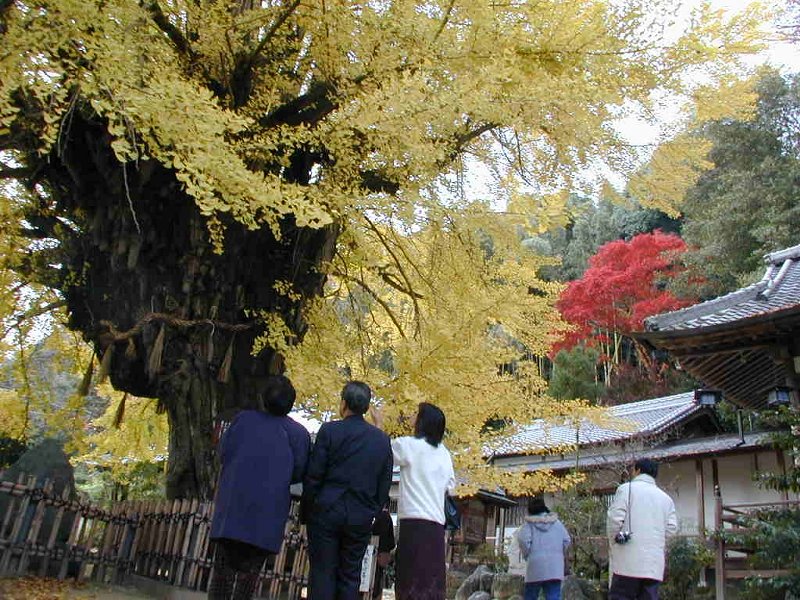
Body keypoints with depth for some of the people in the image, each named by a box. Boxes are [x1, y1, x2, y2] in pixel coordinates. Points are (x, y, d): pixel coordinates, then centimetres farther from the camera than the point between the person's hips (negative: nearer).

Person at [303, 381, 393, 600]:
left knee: (322, 573, 2)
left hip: (327, 513, -3)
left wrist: (306, 511, 4)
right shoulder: (382, 440, 5)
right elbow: (384, 484, 7)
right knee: (350, 576, 10)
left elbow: (313, 477, -6)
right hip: (361, 518, 3)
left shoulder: (329, 431, -6)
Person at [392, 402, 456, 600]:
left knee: (412, 581, -6)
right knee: (432, 580, 6)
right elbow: (450, 486, 18)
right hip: (437, 523, 6)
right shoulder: (445, 454, 15)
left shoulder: (409, 445, -4)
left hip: (415, 521, -6)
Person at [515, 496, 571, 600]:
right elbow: (567, 540, 5)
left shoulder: (529, 523, 0)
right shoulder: (556, 522, 8)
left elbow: (523, 539, -15)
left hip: (535, 568, -2)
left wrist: (526, 555, 0)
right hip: (555, 568, 2)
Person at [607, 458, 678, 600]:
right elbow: (671, 528, 5)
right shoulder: (666, 498, 15)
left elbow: (615, 519, -8)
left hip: (628, 562, -4)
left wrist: (614, 543, 5)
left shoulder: (626, 489, 1)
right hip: (654, 565, 4)